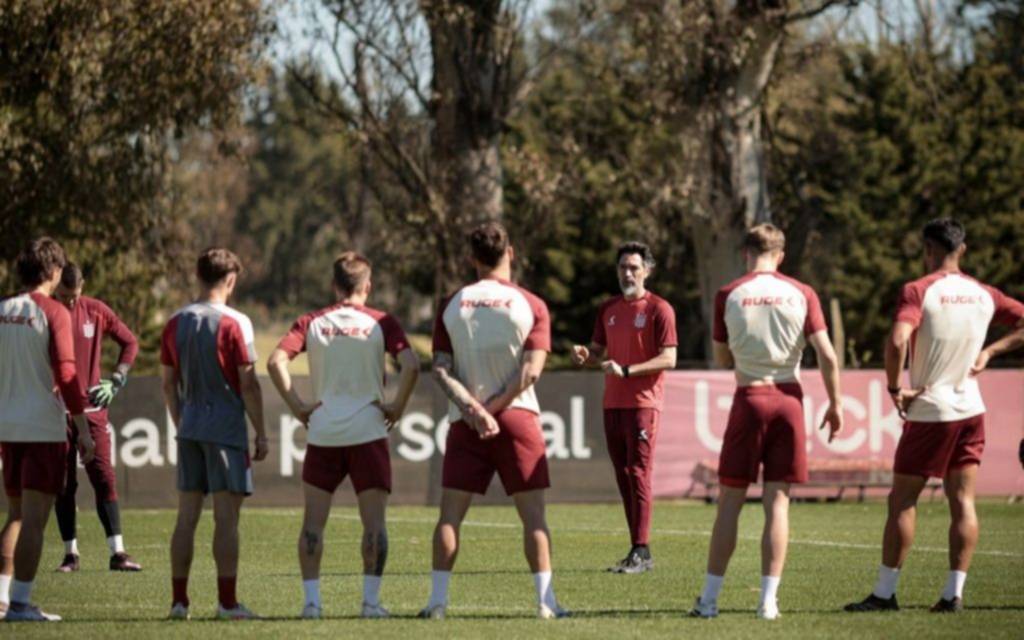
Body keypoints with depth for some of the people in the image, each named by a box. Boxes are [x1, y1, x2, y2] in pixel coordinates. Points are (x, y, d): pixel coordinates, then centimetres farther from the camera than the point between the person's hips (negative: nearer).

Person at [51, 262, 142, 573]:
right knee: (63, 485, 2)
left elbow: (130, 342, 11)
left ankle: (117, 553, -2)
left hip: (92, 408, 1)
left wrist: (115, 381, 3)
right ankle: (70, 554, 9)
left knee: (104, 478, -3)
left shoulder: (96, 311, 1)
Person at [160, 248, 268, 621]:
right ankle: (227, 601, -4)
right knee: (226, 517, -3)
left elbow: (169, 383, 12)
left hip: (190, 429, 5)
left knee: (187, 515, 8)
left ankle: (179, 600, 8)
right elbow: (248, 384, -10)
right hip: (226, 428, -5)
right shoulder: (234, 323, -9)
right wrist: (261, 433, -4)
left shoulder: (176, 324, 7)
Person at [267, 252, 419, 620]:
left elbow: (276, 361, -7)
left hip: (322, 434, 2)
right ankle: (371, 600, -2)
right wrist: (397, 407, -3)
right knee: (373, 522, 3)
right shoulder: (380, 323, 0)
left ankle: (311, 599, 2)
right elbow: (410, 365, -14)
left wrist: (297, 406, -1)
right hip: (369, 432, -2)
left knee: (313, 521, 7)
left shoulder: (312, 323, 5)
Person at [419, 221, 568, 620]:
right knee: (533, 513, 2)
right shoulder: (531, 306, -2)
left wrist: (473, 408, -10)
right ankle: (546, 601, -3)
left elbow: (441, 369, -3)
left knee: (450, 512, 4)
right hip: (517, 420, -1)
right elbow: (530, 371, -10)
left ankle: (438, 600, 0)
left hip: (465, 423, 1)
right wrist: (492, 407, -9)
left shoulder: (452, 306, 4)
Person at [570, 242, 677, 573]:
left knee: (638, 474, -10)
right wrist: (585, 355, -2)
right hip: (613, 403, 7)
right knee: (623, 476, 7)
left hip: (643, 403, -7)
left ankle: (641, 552, -10)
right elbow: (599, 351, 22)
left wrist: (626, 370, -20)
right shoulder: (607, 309, 14)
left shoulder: (658, 309, -5)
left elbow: (668, 358, -11)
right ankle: (637, 551, 11)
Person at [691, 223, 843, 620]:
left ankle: (709, 598, 6)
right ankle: (768, 600, 1)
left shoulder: (728, 296, -3)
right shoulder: (802, 294, -1)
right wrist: (835, 405, 6)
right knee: (777, 501, 4)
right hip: (788, 398, 1)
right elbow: (827, 356, -4)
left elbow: (722, 359, 6)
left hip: (749, 398, -1)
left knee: (730, 502, 5)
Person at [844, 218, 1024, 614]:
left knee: (902, 501, 2)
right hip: (970, 408, 5)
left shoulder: (918, 291, -12)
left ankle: (884, 593, 3)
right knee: (962, 502, 5)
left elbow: (897, 341, -26)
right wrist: (989, 351, 10)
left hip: (928, 411, -5)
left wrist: (895, 388, -14)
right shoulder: (984, 295, 5)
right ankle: (954, 593, 1)